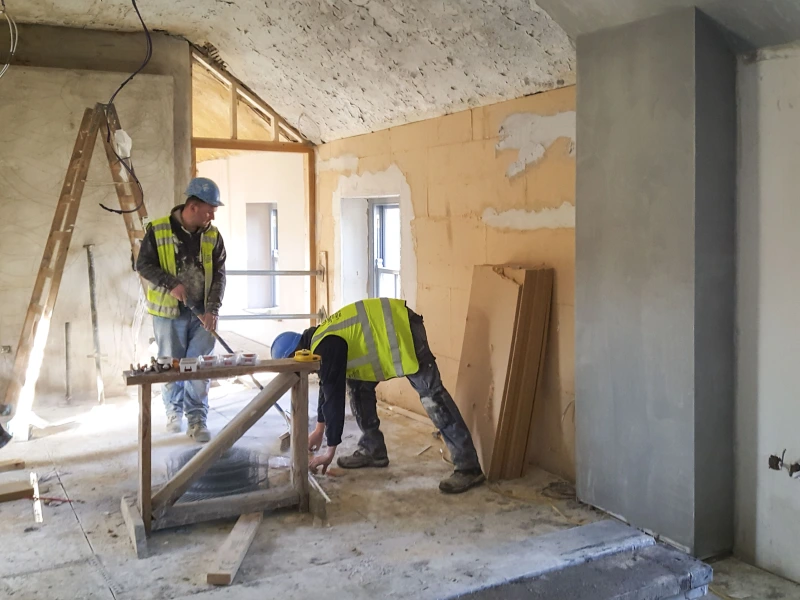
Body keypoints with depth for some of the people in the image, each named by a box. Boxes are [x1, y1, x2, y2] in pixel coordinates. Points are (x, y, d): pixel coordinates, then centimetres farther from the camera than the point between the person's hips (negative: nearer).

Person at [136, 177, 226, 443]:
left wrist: (212, 309, -11)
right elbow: (143, 265, -5)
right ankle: (174, 410, 30)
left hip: (201, 313, 2)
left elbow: (218, 274, 0)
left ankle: (197, 420, 5)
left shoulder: (212, 235, 1)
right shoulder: (158, 230, -7)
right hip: (169, 312, -1)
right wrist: (171, 284, -19)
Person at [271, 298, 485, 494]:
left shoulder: (326, 347, -19)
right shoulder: (318, 340, 12)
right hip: (388, 332, 11)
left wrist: (330, 451, -13)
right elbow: (328, 386, 24)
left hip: (401, 328, -11)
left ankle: (469, 468, -18)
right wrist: (319, 429, 31)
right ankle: (373, 450, 19)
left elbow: (334, 394, -19)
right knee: (358, 386, 11)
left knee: (431, 393, -15)